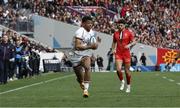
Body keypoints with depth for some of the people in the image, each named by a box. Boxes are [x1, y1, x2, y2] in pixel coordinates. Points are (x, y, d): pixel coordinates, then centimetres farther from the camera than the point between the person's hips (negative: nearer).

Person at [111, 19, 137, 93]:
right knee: (118, 69, -16)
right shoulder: (116, 33, 8)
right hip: (118, 54, 2)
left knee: (127, 71, 3)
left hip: (126, 54, -2)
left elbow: (134, 42, -3)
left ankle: (128, 85, 21)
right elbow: (114, 42, 22)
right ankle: (122, 81, 9)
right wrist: (113, 49, 6)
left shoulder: (129, 33, -2)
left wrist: (129, 45, -21)